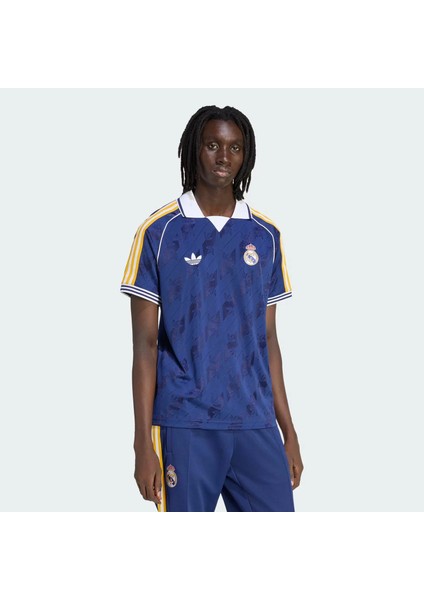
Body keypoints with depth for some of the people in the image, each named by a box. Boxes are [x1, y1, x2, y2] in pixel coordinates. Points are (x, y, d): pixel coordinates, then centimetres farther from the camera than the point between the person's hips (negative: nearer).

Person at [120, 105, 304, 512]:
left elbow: (267, 340, 14)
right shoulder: (160, 232, -1)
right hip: (185, 425, -3)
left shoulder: (265, 235, 10)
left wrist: (289, 432, 11)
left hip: (256, 425, 3)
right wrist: (143, 444, -6)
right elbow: (145, 344, -1)